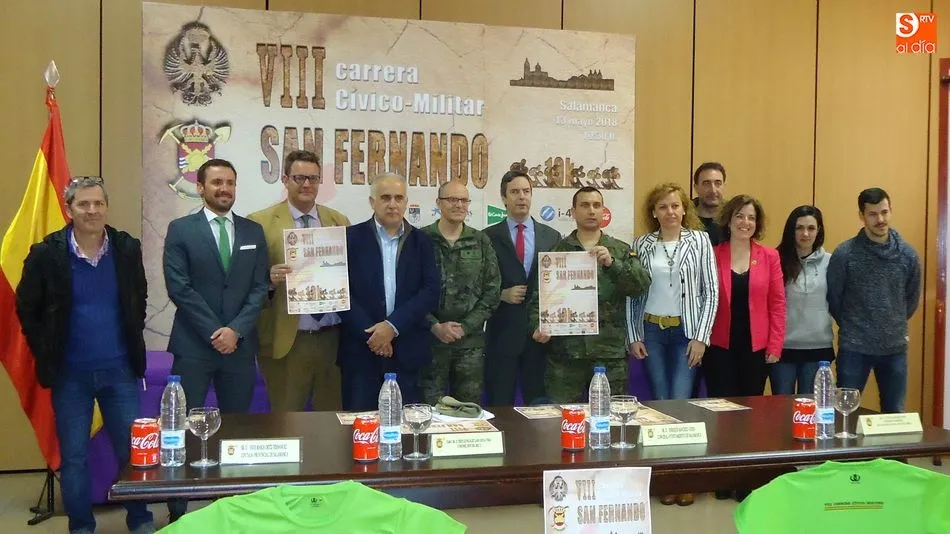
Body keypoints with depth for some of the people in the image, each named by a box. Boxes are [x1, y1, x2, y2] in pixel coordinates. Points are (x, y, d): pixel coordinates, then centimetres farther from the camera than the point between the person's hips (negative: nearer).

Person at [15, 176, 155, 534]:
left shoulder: (127, 248, -2)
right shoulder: (46, 253, -8)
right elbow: (26, 308, 2)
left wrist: (132, 343, 9)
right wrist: (47, 353, 0)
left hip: (119, 369, 1)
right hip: (69, 372, -1)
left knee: (132, 449, 8)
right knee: (73, 456, 9)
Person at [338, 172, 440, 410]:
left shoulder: (421, 241, 7)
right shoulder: (351, 237, 2)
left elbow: (431, 291, -2)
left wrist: (393, 326, -13)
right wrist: (369, 332, -12)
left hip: (407, 351, 2)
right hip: (361, 348, -1)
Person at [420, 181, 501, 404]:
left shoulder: (481, 242, 8)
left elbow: (492, 290, 5)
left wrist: (465, 326, -5)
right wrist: (435, 326, -11)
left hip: (471, 339, 2)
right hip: (430, 338, -2)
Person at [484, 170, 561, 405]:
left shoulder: (552, 236, 8)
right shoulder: (489, 236, 2)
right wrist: (502, 294, -12)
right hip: (502, 330, -2)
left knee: (538, 403, 8)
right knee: (500, 404, 4)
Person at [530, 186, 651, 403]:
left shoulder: (620, 250, 11)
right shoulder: (557, 251, 8)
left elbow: (642, 285, -2)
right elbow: (539, 297, 4)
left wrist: (611, 263, -15)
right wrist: (538, 326, -13)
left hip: (610, 352, 1)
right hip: (565, 351, -1)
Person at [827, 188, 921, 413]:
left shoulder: (908, 254, 0)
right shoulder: (844, 254, -10)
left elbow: (912, 299, 13)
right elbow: (833, 299, 0)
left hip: (895, 348, 3)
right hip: (854, 349, -3)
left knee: (895, 415, 13)